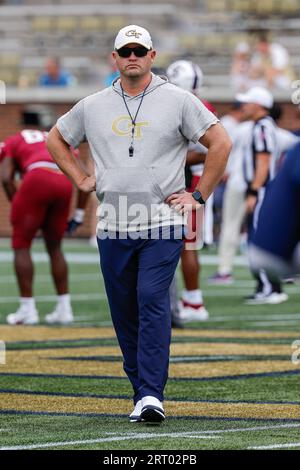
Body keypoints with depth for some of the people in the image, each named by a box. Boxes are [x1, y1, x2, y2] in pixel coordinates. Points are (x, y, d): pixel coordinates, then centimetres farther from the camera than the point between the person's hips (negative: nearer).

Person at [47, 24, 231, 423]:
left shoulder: (178, 101, 2)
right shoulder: (93, 106, 11)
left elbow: (220, 142, 3)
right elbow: (56, 139, 25)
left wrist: (199, 195, -1)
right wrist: (81, 180, 14)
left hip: (163, 225, -4)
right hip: (113, 226, 4)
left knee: (153, 301, -16)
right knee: (123, 312, 5)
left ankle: (151, 394, -19)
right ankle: (142, 393, 14)